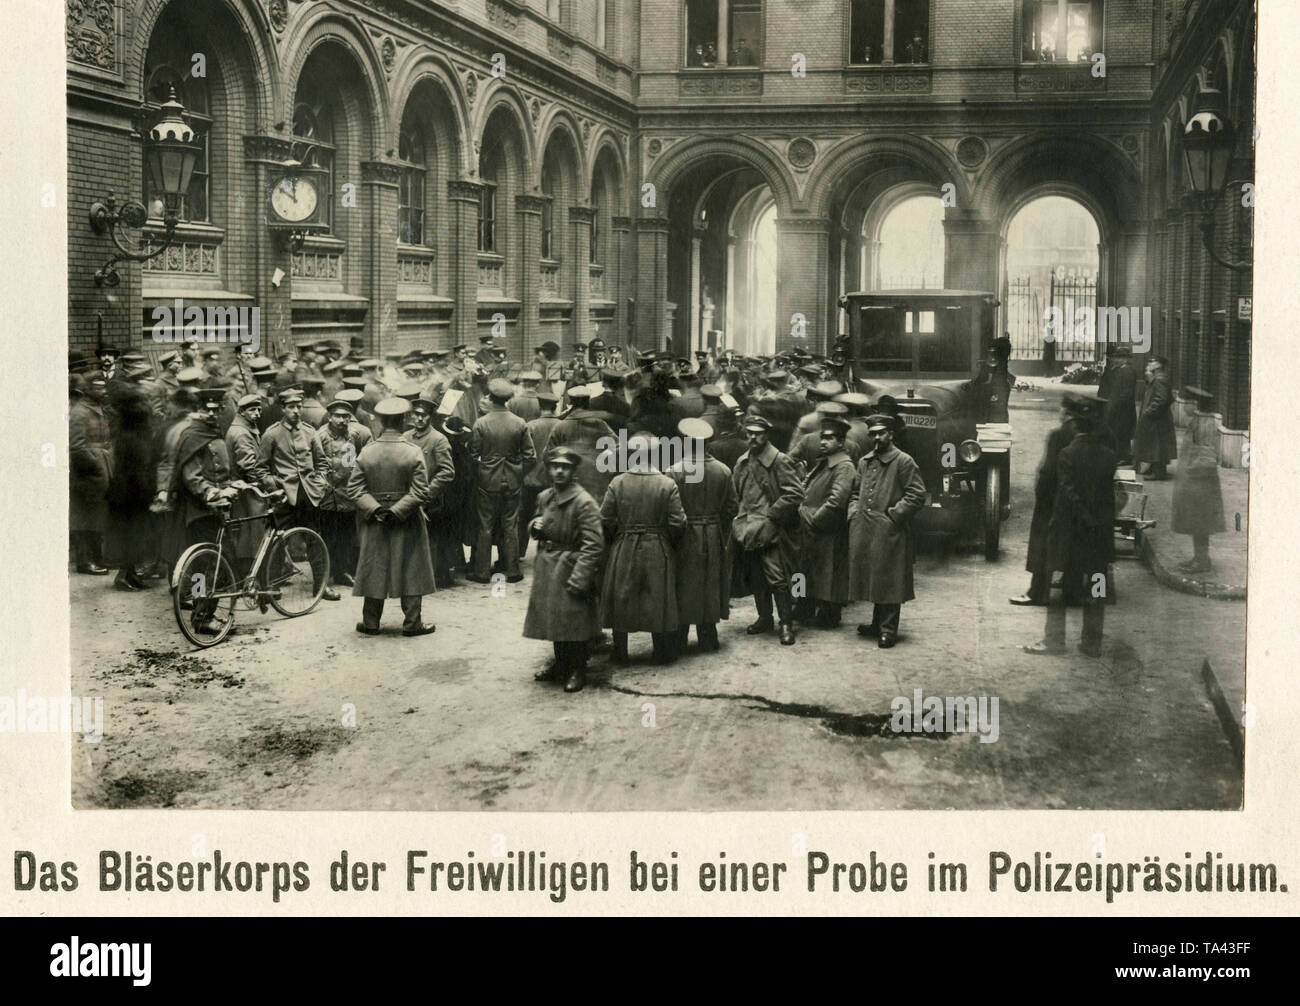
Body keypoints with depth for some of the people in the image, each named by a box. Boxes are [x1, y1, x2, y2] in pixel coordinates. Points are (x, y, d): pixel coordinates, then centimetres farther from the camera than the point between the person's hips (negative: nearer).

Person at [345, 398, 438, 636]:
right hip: (407, 525, -2)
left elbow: (354, 490, -6)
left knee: (374, 570, 10)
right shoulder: (413, 453, -11)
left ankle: (370, 623, 15)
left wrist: (374, 509, -10)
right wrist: (397, 511, -12)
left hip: (375, 522, 2)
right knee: (411, 571, 7)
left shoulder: (366, 453, -5)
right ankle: (412, 623, 10)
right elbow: (420, 491, -15)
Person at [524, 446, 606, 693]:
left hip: (570, 568, -7)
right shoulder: (544, 497, 7)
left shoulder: (584, 502, -16)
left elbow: (594, 545, -19)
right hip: (546, 568, 7)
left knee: (573, 623, -2)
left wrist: (578, 578, -22)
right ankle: (561, 664, 32)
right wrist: (534, 526, -1)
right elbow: (536, 529, 25)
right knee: (553, 617, 16)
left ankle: (577, 671, 13)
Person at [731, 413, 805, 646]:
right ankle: (764, 618, 26)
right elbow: (735, 495, 24)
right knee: (756, 578, 13)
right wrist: (740, 518, 9)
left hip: (773, 533, -7)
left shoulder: (780, 461, -10)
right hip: (748, 531, 7)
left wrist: (770, 515, -14)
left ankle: (786, 624, -1)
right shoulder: (742, 463, 11)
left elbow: (795, 494, -15)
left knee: (777, 579, -10)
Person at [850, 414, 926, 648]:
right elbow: (855, 491, 25)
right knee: (873, 578, 13)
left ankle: (888, 629, 2)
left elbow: (917, 495, -9)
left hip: (890, 532, -6)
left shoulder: (903, 462, -5)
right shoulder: (864, 462, 15)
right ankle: (877, 623, 25)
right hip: (865, 531, 6)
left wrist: (893, 515, -14)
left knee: (889, 581, -3)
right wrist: (854, 512, 8)